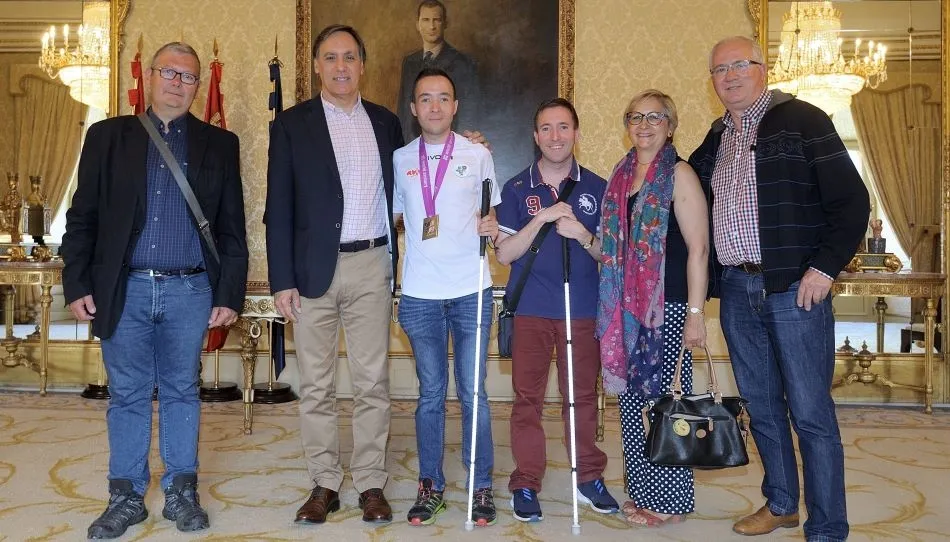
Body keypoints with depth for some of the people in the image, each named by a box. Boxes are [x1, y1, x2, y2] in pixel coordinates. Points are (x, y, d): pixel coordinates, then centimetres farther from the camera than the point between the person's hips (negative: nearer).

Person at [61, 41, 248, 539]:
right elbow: (82, 218, 6)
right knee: (127, 396, 8)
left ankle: (181, 492, 21)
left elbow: (232, 228, 4)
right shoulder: (107, 136, 7)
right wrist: (77, 284, -2)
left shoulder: (219, 144, 7)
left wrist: (229, 294, -1)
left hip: (190, 292, 0)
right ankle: (126, 496, 21)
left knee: (181, 392, 9)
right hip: (124, 290, 0)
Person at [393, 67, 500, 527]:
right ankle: (430, 485, 21)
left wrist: (491, 227, -10)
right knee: (430, 394, 9)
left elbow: (490, 214, 12)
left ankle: (482, 487, 16)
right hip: (420, 294, 1)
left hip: (471, 290, -1)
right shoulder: (400, 160, 7)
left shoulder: (478, 155, 4)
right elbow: (393, 218, 15)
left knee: (473, 392, 3)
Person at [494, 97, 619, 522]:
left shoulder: (597, 188, 5)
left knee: (582, 395, 7)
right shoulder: (517, 189, 4)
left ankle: (589, 477, 22)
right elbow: (504, 253, -2)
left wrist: (582, 234, -13)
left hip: (582, 310, 1)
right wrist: (541, 219, -14)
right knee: (527, 398, 3)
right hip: (530, 310, 0)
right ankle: (526, 483, 13)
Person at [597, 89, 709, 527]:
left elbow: (698, 248, -10)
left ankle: (670, 500, 14)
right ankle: (642, 492, 24)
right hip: (628, 307, 6)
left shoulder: (678, 174, -5)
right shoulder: (621, 175, 13)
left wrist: (696, 313, -15)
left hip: (669, 306, -6)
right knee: (632, 397, 10)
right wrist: (613, 308, 13)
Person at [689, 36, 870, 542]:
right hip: (736, 290, 6)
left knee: (810, 412, -2)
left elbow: (851, 200, -6)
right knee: (761, 407, 13)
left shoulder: (801, 119, -2)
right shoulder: (715, 139, 15)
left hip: (794, 288, -5)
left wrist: (825, 267, -13)